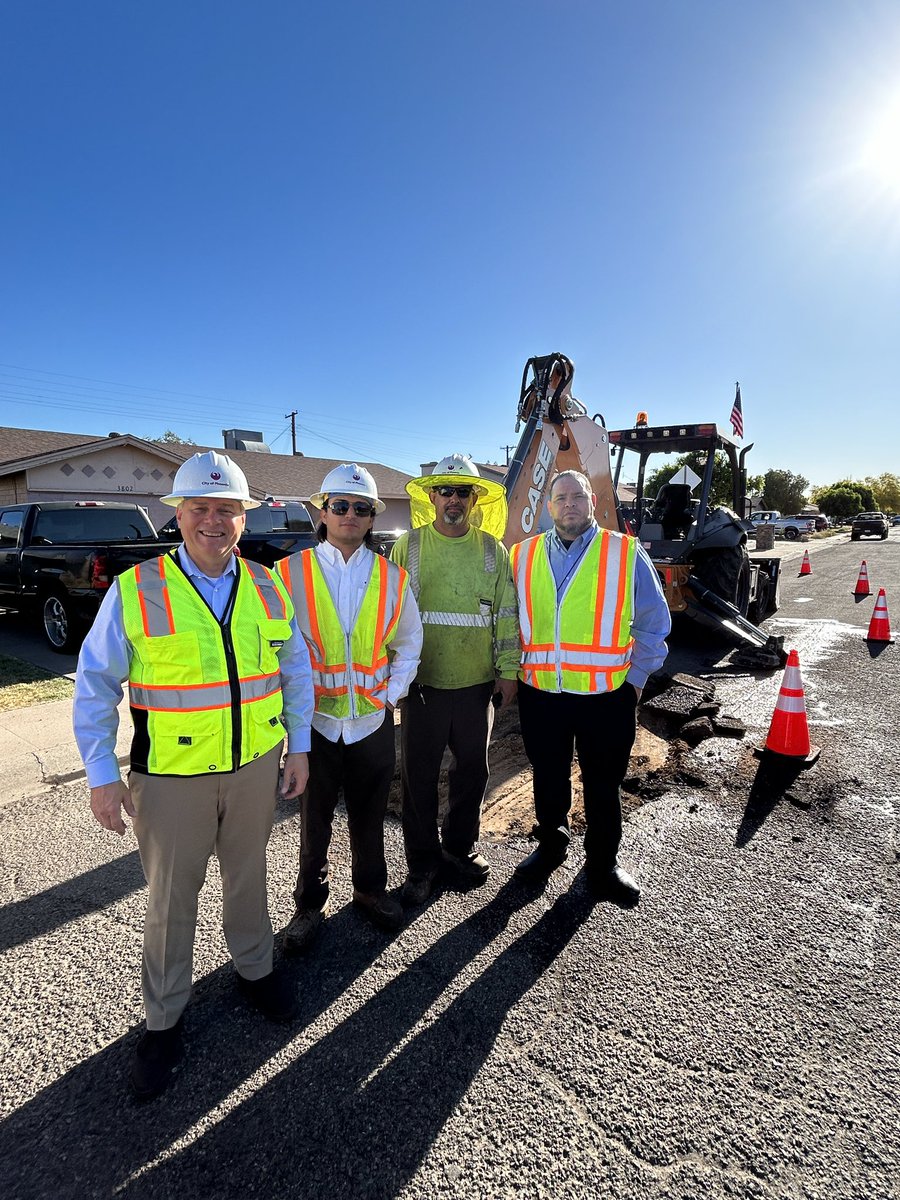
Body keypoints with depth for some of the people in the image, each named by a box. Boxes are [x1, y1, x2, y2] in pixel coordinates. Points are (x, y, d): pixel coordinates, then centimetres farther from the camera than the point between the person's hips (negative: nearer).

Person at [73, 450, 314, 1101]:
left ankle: (255, 967, 48)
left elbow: (297, 671, 6)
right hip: (170, 776, -2)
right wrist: (102, 775, -6)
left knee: (248, 876, 22)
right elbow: (95, 685, -5)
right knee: (171, 899, 15)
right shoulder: (135, 590, -11)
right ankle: (164, 1020, 39)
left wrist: (299, 747, 6)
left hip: (256, 765, 3)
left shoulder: (268, 588, -1)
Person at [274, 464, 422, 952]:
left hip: (373, 718, 2)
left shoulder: (392, 577, 1)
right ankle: (309, 904, 36)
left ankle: (370, 888, 41)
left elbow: (408, 643, 9)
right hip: (314, 718, -1)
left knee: (369, 815, 18)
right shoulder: (290, 573, -6)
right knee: (314, 819, 14)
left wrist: (391, 692, 1)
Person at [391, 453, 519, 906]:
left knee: (473, 769, 15)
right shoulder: (407, 546, -1)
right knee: (419, 775, 7)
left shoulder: (493, 551, 4)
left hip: (477, 683, 2)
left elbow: (506, 615, 5)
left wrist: (508, 670, 1)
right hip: (422, 682, -1)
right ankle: (423, 861, 27)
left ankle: (459, 846, 38)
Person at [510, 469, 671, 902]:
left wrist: (635, 678, 1)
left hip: (606, 694, -2)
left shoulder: (627, 554, -3)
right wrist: (517, 670, 7)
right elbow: (510, 621, 13)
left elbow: (653, 624, 3)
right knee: (547, 779, 19)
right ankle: (550, 846, 42)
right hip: (540, 694, 2)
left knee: (603, 785, 14)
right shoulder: (523, 556, 4)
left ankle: (602, 864, 35)